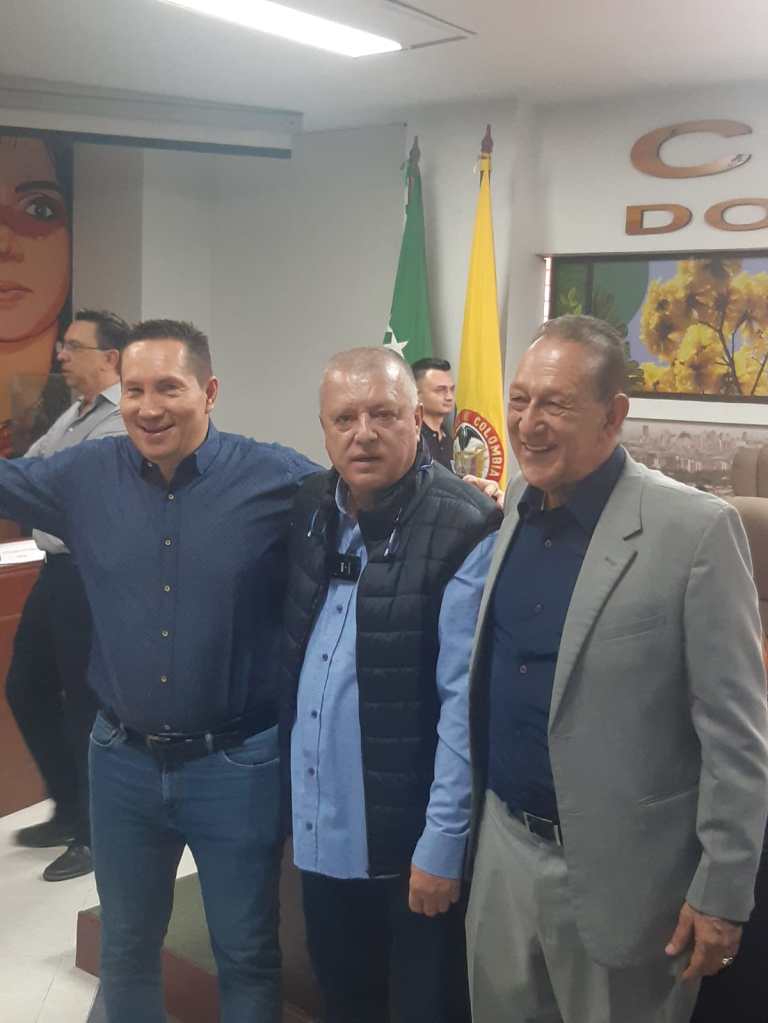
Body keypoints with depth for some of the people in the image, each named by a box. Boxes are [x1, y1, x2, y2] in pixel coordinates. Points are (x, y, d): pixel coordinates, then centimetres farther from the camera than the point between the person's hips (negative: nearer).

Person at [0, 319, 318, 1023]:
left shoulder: (277, 478, -13)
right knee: (126, 946, 24)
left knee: (248, 954, 15)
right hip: (123, 759, 4)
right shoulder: (85, 475, -2)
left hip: (236, 762, -3)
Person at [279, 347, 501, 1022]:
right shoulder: (311, 509, 1)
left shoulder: (465, 531, -19)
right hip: (319, 829, 6)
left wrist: (444, 842, -17)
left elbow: (465, 704, -18)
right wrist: (287, 798, 10)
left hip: (409, 839, -5)